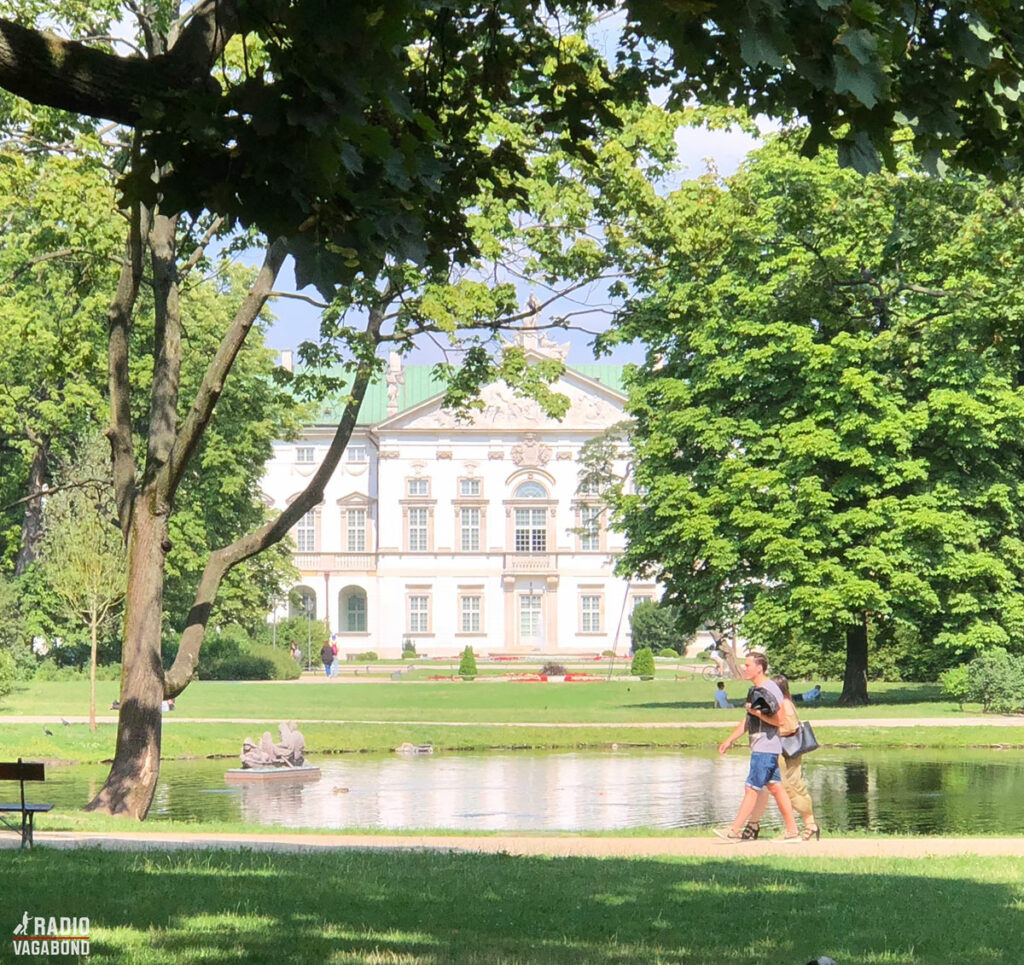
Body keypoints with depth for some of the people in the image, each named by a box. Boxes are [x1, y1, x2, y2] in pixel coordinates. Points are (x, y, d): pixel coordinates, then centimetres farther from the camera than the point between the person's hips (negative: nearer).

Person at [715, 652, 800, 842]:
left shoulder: (770, 690, -14)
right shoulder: (754, 690, 15)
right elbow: (747, 720, 23)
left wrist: (758, 712, -21)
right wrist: (730, 740, 22)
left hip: (766, 748, -10)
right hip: (759, 747, 10)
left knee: (752, 788, -6)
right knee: (775, 788, 9)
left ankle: (735, 831, -5)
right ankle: (792, 831, 11)